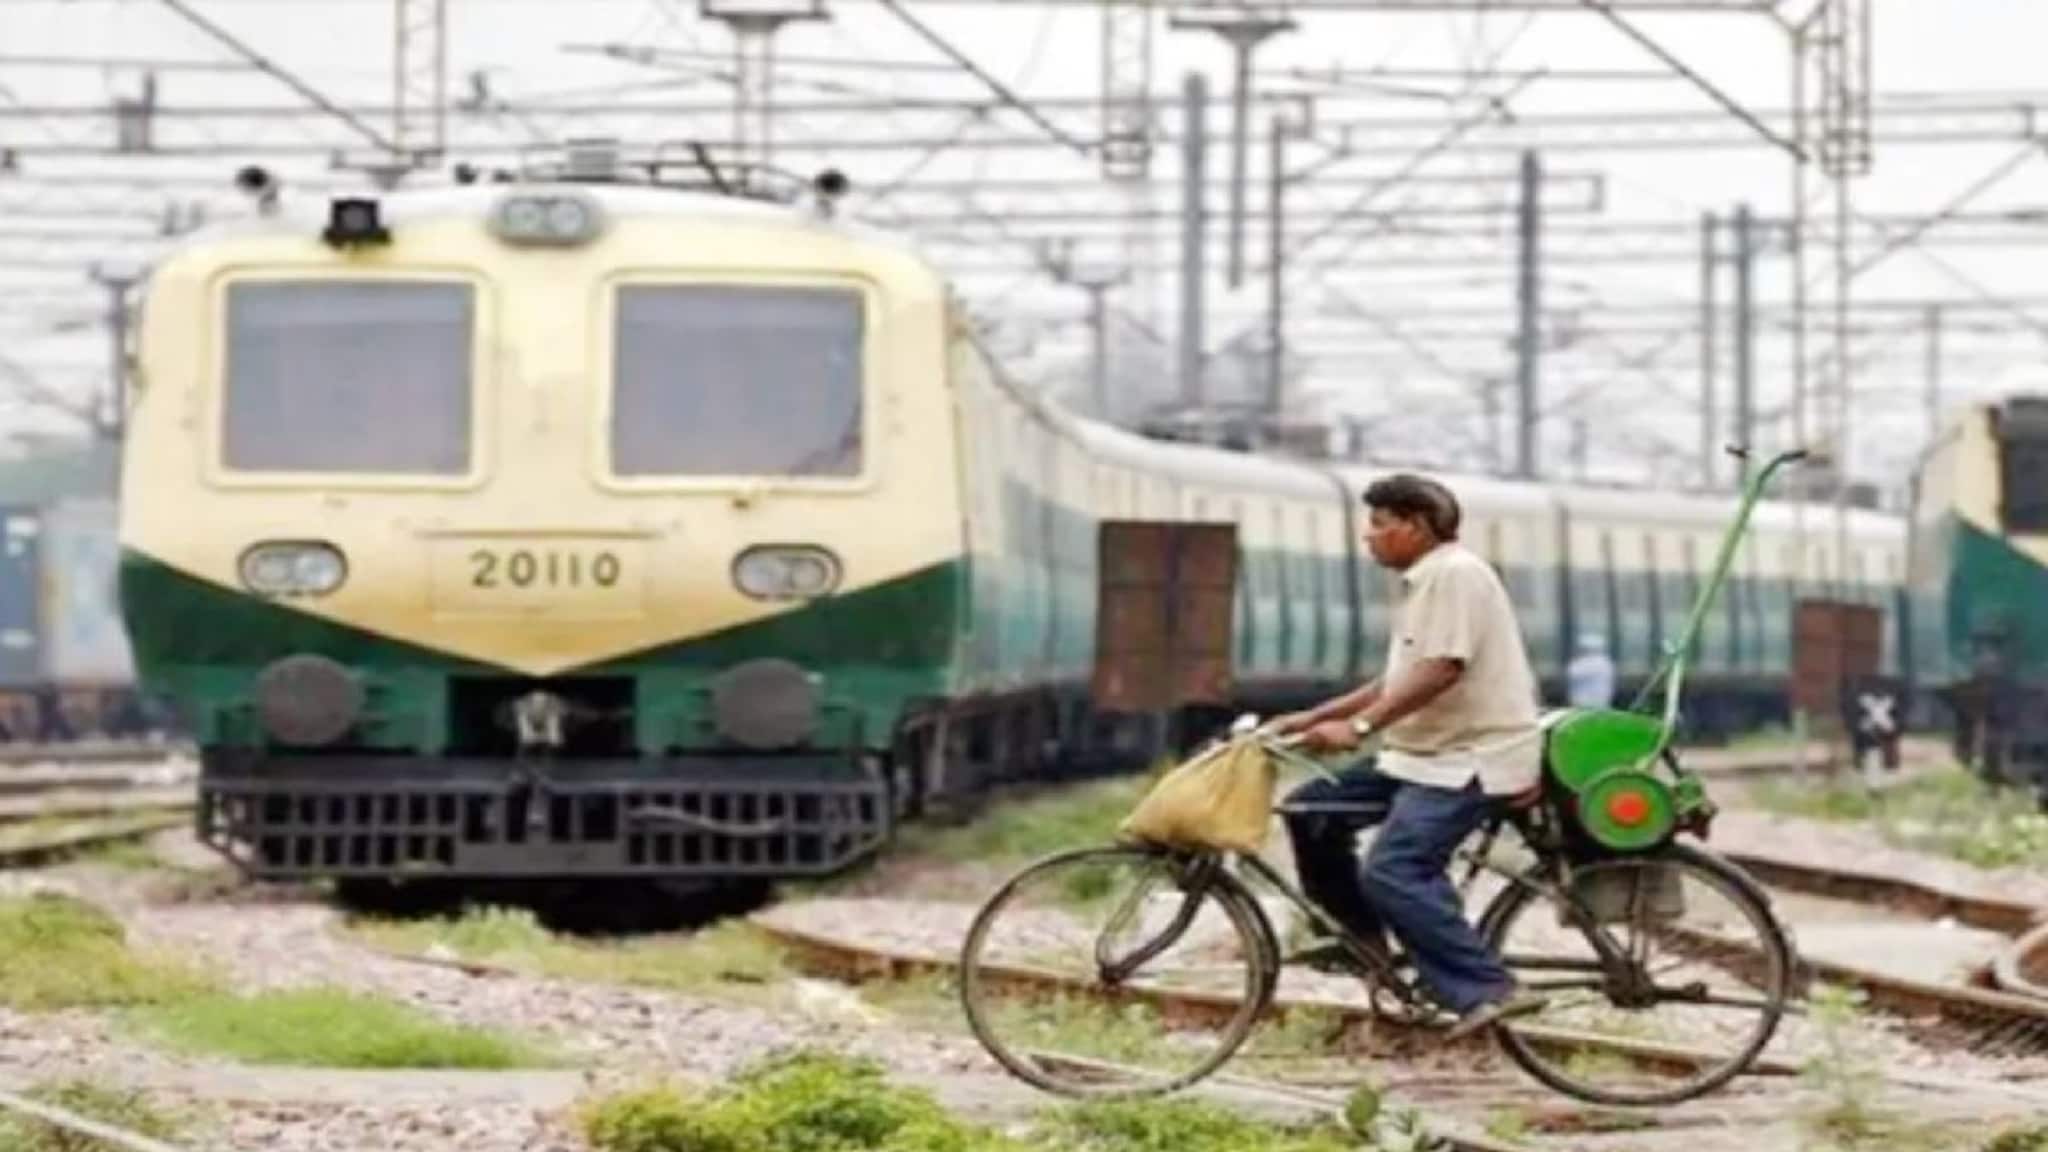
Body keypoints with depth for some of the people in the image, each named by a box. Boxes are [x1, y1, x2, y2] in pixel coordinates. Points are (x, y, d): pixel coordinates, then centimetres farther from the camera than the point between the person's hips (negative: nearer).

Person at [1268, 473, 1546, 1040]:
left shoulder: (1454, 574, -14)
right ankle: (1366, 941, 16)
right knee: (1311, 809, 7)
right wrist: (1312, 717, 16)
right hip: (1423, 751, 11)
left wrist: (1358, 726, -26)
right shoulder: (1421, 583, 19)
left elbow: (1440, 671, -25)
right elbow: (1398, 682, 22)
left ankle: (1487, 990, -25)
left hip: (1470, 757, -11)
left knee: (1393, 873, -24)